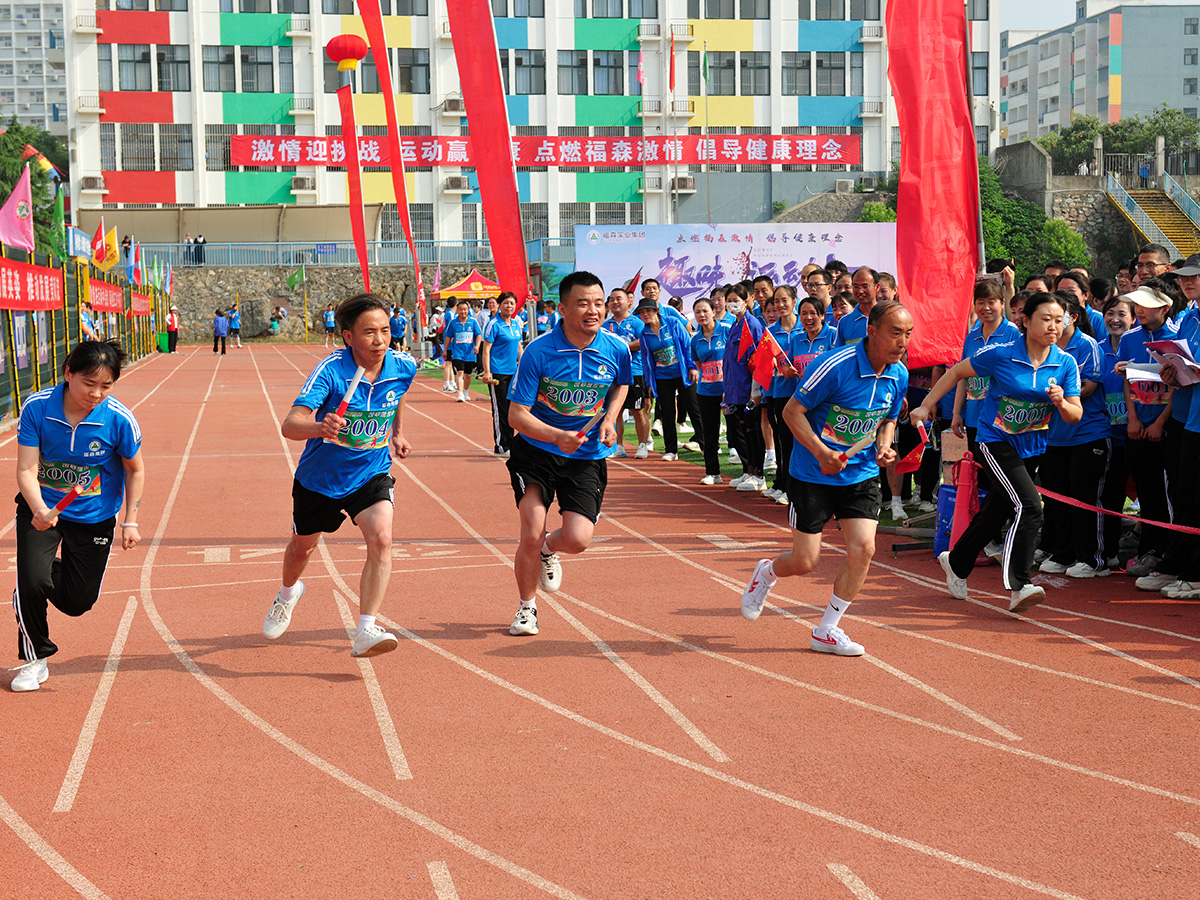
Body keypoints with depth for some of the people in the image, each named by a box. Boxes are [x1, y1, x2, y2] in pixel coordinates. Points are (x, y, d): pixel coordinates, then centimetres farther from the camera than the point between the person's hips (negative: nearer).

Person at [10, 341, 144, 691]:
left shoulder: (120, 420, -20)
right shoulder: (36, 407, -21)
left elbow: (135, 470, -3)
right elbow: (26, 470, -20)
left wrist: (131, 522, -5)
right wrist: (39, 510, -37)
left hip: (94, 517, 1)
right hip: (41, 509, -1)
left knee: (77, 603, 4)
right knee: (31, 583, -19)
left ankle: (53, 571, 41)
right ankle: (35, 658, 8)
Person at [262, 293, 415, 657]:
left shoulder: (404, 366, -14)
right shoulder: (331, 369, -27)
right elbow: (289, 425, -37)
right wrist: (319, 427, -57)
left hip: (372, 474, 1)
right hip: (319, 477, -1)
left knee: (381, 540, -25)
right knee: (303, 546, 21)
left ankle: (366, 631, -23)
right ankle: (288, 593, 56)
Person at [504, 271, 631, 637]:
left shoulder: (616, 349, -8)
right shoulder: (538, 351, -17)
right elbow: (517, 415, -15)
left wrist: (609, 419, 1)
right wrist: (558, 436, -31)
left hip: (588, 457, 2)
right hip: (536, 451, -2)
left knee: (577, 539, -13)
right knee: (531, 534, -11)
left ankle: (549, 549, 27)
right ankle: (527, 608, 16)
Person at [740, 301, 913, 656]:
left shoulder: (899, 375, -3)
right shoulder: (834, 365, -23)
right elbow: (792, 411, -14)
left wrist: (884, 446, -7)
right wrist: (822, 452, -25)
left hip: (862, 475, 5)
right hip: (813, 475, -5)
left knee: (863, 548, -11)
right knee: (805, 561, -1)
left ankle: (827, 631, 7)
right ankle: (766, 573, 37)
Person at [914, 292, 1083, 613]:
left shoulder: (1065, 363, -6)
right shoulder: (1000, 354, -16)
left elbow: (1076, 416, -4)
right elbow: (957, 372, -2)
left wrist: (1062, 403, -26)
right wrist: (926, 405, -1)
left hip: (1032, 446, 5)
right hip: (996, 441, -5)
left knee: (995, 512, 19)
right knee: (1028, 506, -24)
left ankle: (956, 562, 43)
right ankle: (1019, 586, -25)